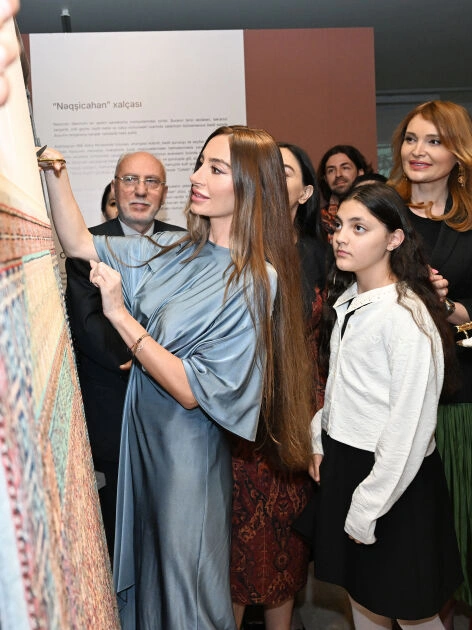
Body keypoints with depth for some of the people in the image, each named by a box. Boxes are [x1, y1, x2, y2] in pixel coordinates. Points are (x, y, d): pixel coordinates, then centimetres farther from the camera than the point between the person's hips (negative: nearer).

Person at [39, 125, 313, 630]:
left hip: (188, 448, -6)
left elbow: (192, 390, -23)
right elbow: (78, 243, 5)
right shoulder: (175, 252, 0)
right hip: (140, 433, 6)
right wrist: (54, 170, -7)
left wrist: (120, 315, -24)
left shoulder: (256, 281, -20)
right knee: (144, 566, 25)